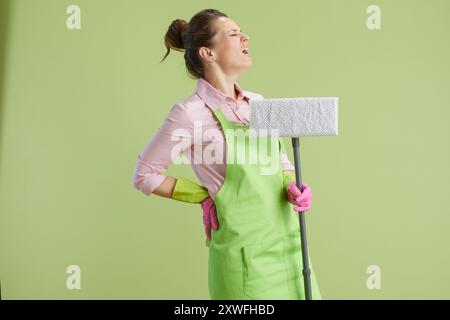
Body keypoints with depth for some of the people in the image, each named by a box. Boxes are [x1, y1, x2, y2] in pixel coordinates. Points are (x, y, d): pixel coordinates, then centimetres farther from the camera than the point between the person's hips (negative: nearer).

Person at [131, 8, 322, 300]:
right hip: (243, 251, -6)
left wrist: (293, 188, -4)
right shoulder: (190, 113, -12)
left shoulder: (258, 103, 6)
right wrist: (205, 196, -5)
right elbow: (145, 175, -3)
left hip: (287, 241, 6)